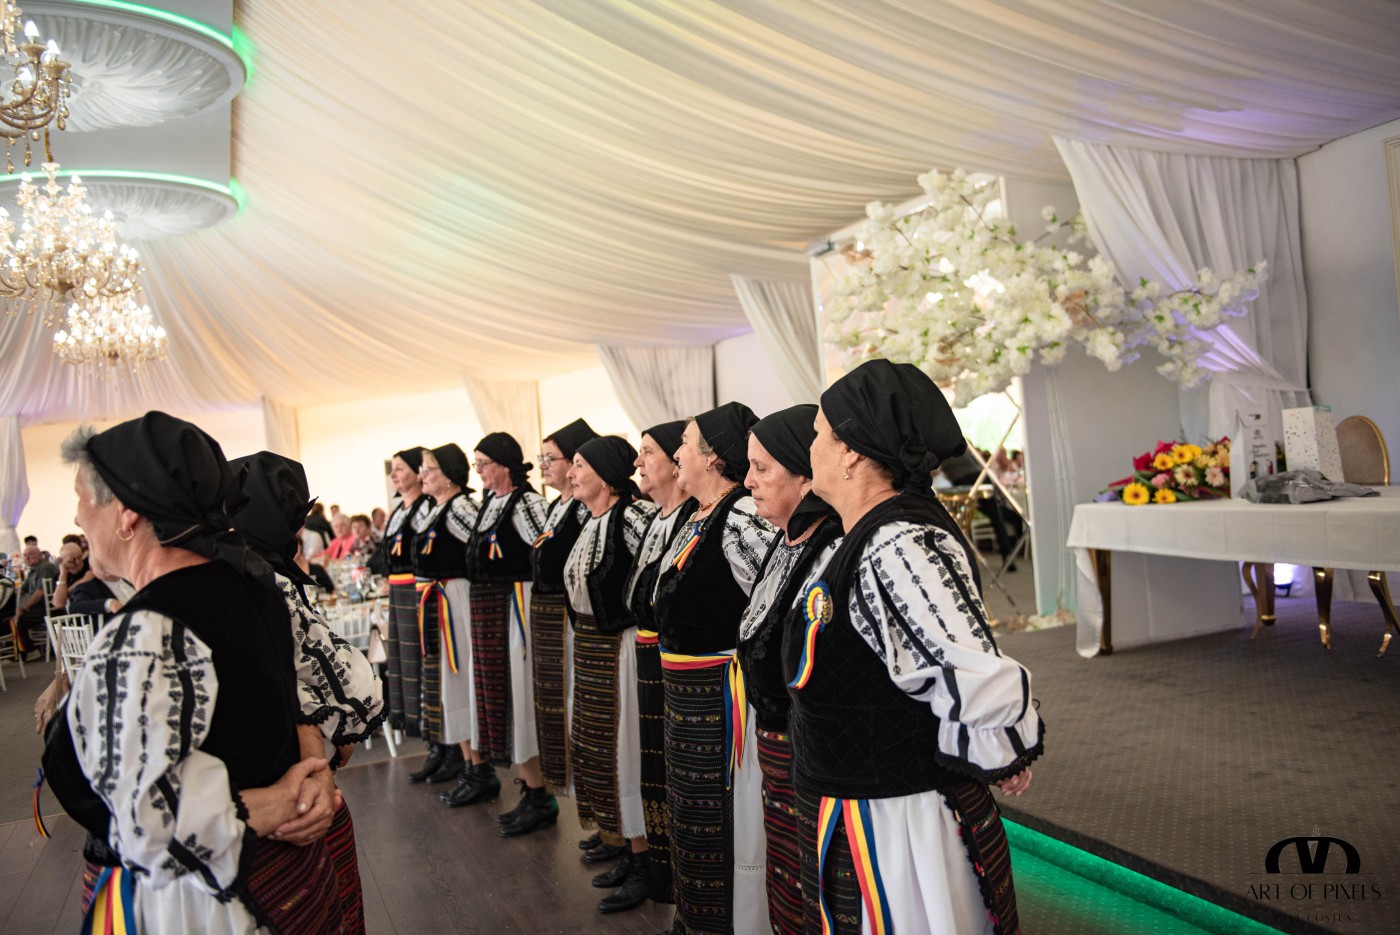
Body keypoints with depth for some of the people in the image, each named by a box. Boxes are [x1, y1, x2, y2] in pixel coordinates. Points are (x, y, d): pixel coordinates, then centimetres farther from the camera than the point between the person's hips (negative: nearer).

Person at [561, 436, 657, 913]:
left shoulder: (631, 518, -19)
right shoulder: (590, 523, 8)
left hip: (619, 649, -9)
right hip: (588, 647, 9)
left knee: (624, 750, 1)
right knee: (597, 747, 16)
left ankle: (643, 865, 16)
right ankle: (628, 851, 31)